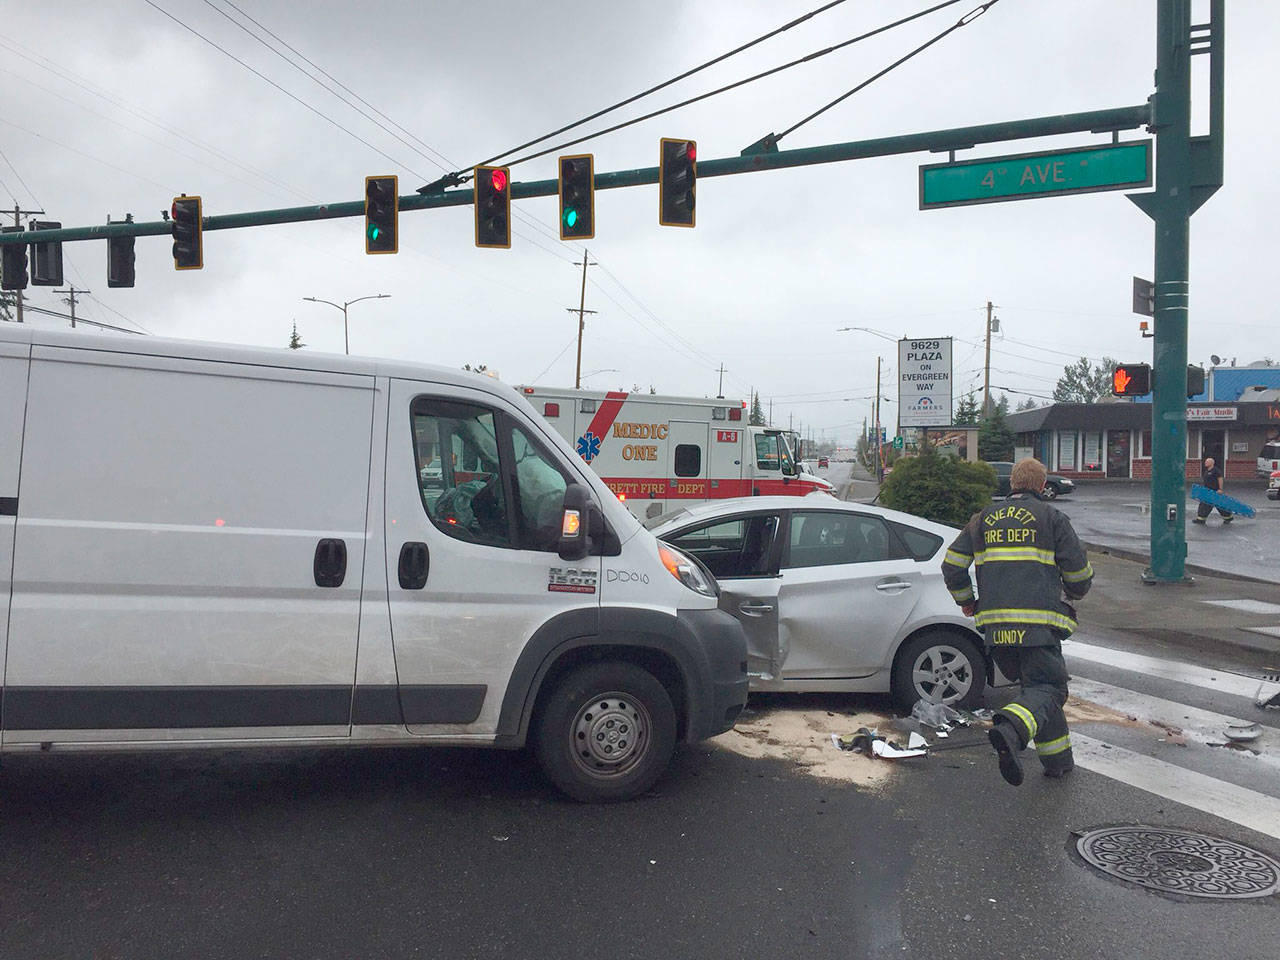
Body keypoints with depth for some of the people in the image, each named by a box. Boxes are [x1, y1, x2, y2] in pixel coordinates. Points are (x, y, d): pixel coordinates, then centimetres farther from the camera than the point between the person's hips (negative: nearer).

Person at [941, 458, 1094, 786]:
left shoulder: (983, 518, 16)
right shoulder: (1052, 518, 5)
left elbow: (952, 565, 12)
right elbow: (1079, 574, 5)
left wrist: (965, 600, 28)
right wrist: (1074, 593, 28)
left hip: (995, 623, 5)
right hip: (1037, 622, -4)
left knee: (1037, 684, 19)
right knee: (1047, 688, -6)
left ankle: (1058, 761, 20)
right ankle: (1010, 731, -36)